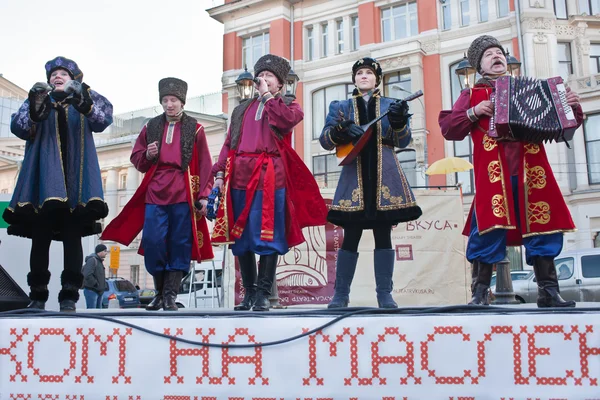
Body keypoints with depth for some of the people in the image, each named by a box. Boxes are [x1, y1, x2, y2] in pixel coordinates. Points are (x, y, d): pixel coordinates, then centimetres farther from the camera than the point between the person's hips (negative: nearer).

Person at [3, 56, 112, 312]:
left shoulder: (85, 101, 15)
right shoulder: (39, 100, 17)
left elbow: (104, 118, -7)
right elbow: (18, 127, 1)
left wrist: (82, 98, -25)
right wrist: (35, 105, -18)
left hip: (75, 174, -1)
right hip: (44, 174, 1)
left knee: (73, 235, -6)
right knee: (40, 235, -3)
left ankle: (69, 295, -5)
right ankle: (38, 295, 1)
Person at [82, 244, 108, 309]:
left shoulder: (100, 261, 17)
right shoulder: (92, 260, -15)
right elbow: (87, 275, -27)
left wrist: (103, 286, 12)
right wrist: (96, 284, -18)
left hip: (99, 291, 10)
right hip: (91, 291, -10)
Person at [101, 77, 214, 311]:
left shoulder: (195, 129, 9)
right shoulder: (151, 127, 16)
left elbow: (205, 166, 6)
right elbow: (137, 160, 19)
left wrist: (204, 195, -2)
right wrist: (148, 155, -4)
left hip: (183, 195, -2)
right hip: (155, 193, 2)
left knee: (179, 244, -2)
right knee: (152, 242, -5)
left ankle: (170, 295, 6)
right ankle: (159, 291, 13)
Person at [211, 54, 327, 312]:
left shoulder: (288, 104, 14)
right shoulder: (242, 109, 24)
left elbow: (287, 120, -11)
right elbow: (229, 143, 17)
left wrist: (267, 96, -1)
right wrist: (220, 173, 6)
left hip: (270, 177, -4)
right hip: (240, 177, 4)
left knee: (267, 236, -7)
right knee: (241, 238, 5)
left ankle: (263, 293, 0)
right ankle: (249, 293, 14)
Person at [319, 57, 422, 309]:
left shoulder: (390, 105, 13)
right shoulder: (341, 107, 13)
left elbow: (403, 142, 5)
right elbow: (325, 141, 5)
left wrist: (399, 123, -15)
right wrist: (341, 130, -15)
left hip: (385, 177, 1)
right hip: (354, 177, 0)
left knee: (383, 237, 1)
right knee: (350, 237, -1)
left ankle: (384, 295, 7)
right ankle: (340, 295, 9)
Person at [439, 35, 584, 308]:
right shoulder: (472, 95, 17)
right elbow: (448, 129, 6)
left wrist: (572, 107, 5)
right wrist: (473, 113, -8)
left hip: (531, 172, 3)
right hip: (493, 173, -3)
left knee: (542, 226, 0)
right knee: (488, 229, -9)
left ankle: (548, 291, 8)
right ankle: (480, 293, -1)